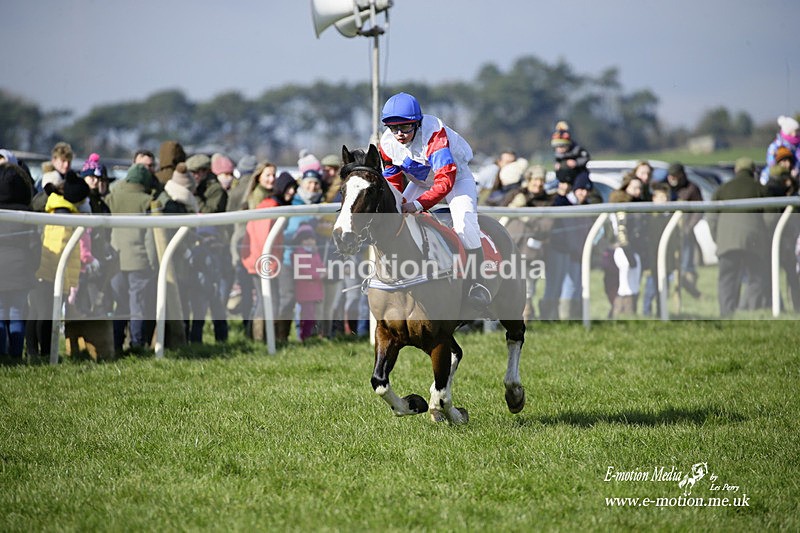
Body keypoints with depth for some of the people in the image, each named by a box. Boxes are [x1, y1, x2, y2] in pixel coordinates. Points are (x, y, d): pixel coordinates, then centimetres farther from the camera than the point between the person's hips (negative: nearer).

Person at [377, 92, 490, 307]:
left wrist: (419, 204, -53)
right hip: (421, 181, 6)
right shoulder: (388, 143, -16)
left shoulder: (433, 133, -37)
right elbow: (392, 181, -2)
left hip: (456, 177, -6)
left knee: (463, 218, -29)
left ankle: (476, 282, -24)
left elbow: (446, 179, -43)